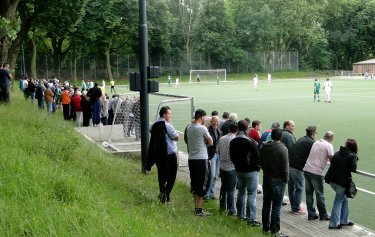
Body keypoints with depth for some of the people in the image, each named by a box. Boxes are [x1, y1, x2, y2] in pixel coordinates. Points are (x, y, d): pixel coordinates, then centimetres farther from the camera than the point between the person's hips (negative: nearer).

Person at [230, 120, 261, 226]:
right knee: (251, 194, -2)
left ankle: (240, 214, 28)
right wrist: (258, 166, 1)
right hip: (251, 171, -6)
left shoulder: (233, 141, 0)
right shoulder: (250, 142, -21)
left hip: (239, 170, 7)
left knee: (241, 192, 20)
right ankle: (251, 218, -3)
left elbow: (232, 156, 9)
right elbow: (256, 156, -17)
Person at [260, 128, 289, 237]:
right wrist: (285, 179, -2)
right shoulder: (282, 149, -17)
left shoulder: (263, 147, 1)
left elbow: (260, 162, 9)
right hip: (278, 180, -6)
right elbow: (285, 167, -15)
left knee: (266, 203, 15)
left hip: (266, 178, 6)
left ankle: (265, 228, 24)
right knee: (276, 206, -1)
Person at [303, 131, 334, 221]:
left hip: (306, 169, 6)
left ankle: (311, 214, 19)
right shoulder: (329, 145, -5)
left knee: (309, 193, 12)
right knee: (320, 194, 6)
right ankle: (323, 215, 17)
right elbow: (331, 159, -13)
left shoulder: (316, 142, 14)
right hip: (316, 172, -6)